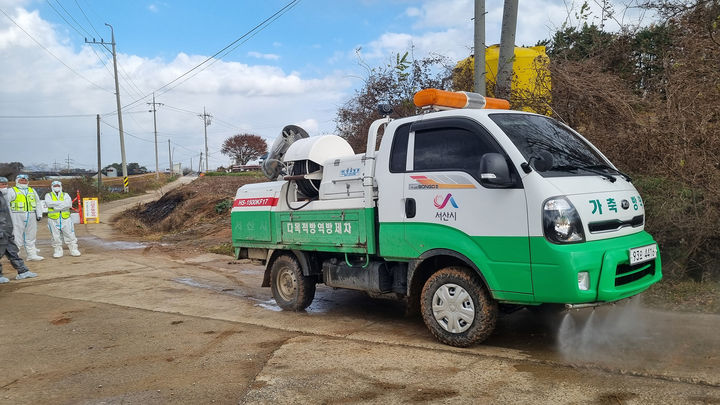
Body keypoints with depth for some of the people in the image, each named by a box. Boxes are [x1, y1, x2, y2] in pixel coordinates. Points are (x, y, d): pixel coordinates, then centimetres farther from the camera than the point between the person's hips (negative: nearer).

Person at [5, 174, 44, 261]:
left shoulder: (32, 190, 20)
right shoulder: (11, 191, 6)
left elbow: (38, 203, 20)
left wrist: (39, 214, 10)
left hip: (31, 217, 5)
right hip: (17, 217, -5)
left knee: (30, 236, 7)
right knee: (17, 235, -7)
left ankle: (32, 254, 11)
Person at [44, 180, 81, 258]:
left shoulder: (65, 195, 11)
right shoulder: (48, 195, 9)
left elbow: (69, 204, -8)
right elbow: (48, 203, -13)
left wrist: (55, 205, -14)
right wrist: (62, 203, -13)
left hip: (65, 219, 0)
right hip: (53, 220, 0)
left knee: (70, 235, -1)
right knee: (56, 237, 2)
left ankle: (74, 250, 7)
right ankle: (58, 251, 13)